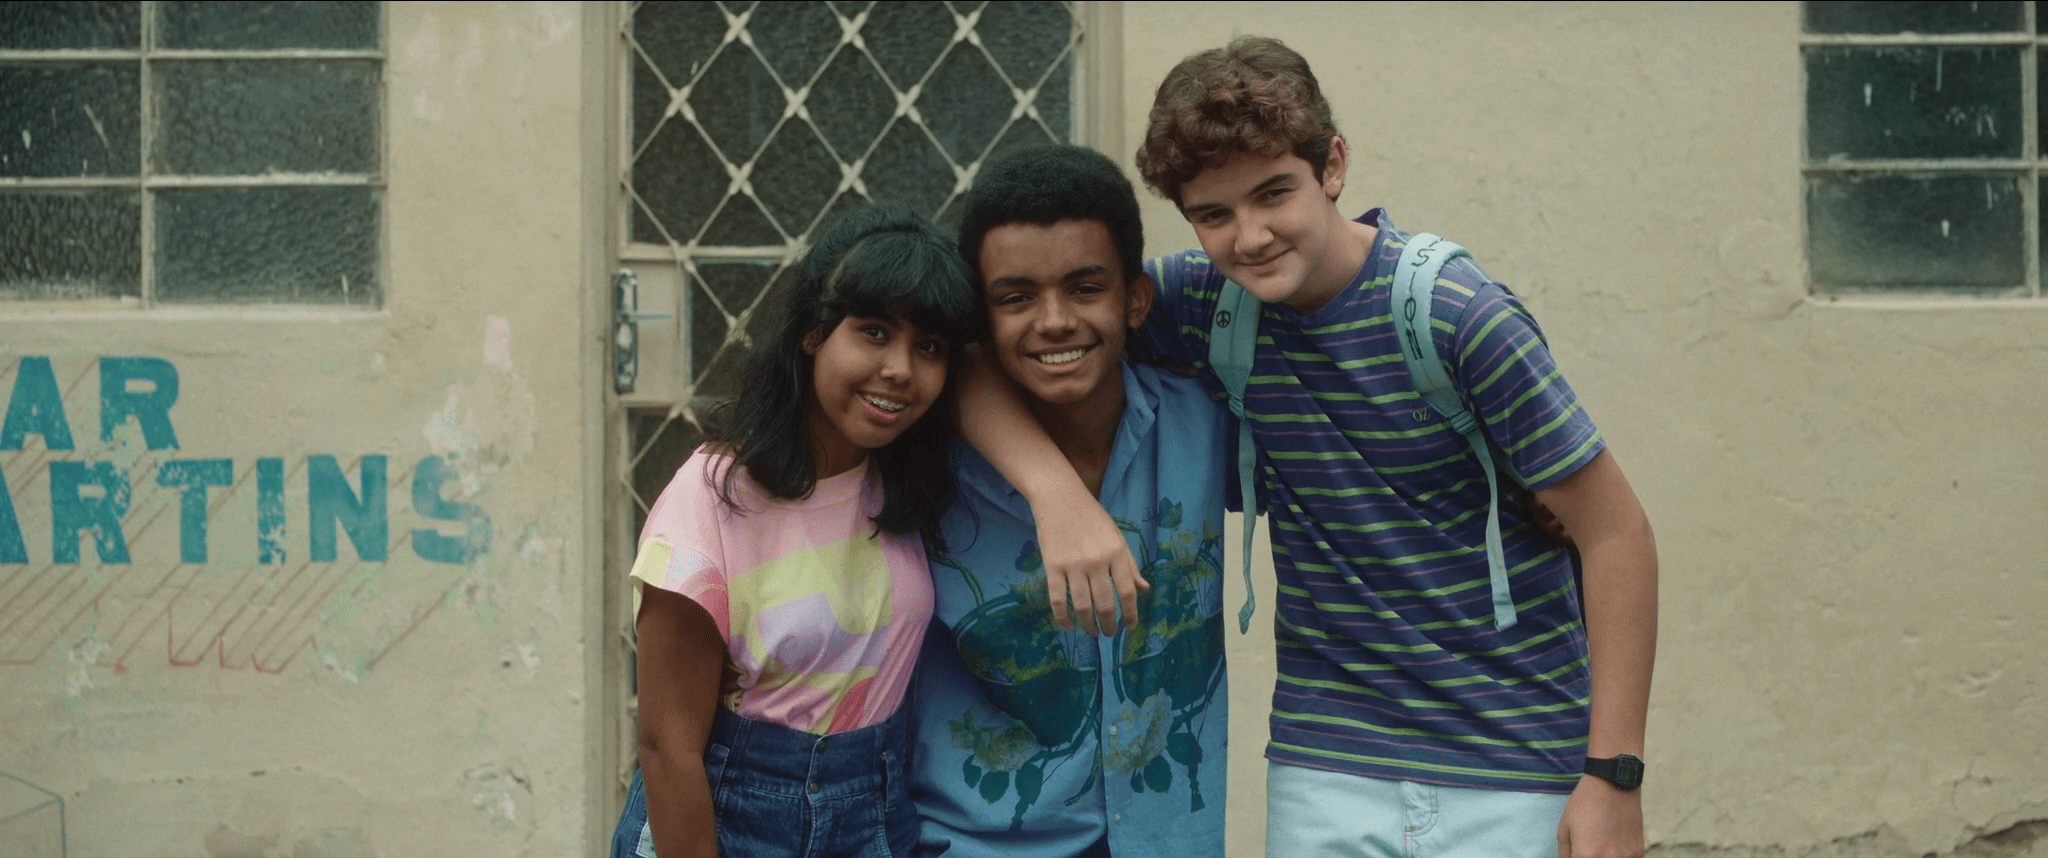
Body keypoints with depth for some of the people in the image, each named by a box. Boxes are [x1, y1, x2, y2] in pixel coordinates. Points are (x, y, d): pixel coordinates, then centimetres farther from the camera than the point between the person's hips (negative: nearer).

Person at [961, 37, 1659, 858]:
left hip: (1513, 777, -3)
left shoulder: (1458, 314, -15)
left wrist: (1613, 777, -13)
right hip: (1323, 771, 3)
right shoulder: (1205, 302, -4)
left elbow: (1615, 531, -11)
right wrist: (1058, 490, -21)